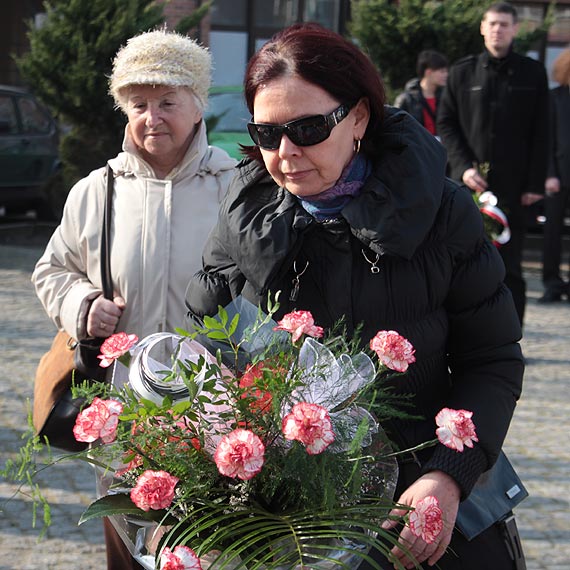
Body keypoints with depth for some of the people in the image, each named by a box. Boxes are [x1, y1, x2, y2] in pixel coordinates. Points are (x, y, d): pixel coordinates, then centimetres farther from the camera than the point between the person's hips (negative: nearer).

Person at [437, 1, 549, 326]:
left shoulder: (532, 74, 5)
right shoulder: (462, 72, 8)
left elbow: (541, 133, 3)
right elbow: (445, 124, 9)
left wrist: (535, 183, -3)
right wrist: (464, 167, -5)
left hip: (514, 187, -1)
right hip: (470, 183, 2)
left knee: (510, 268, 0)